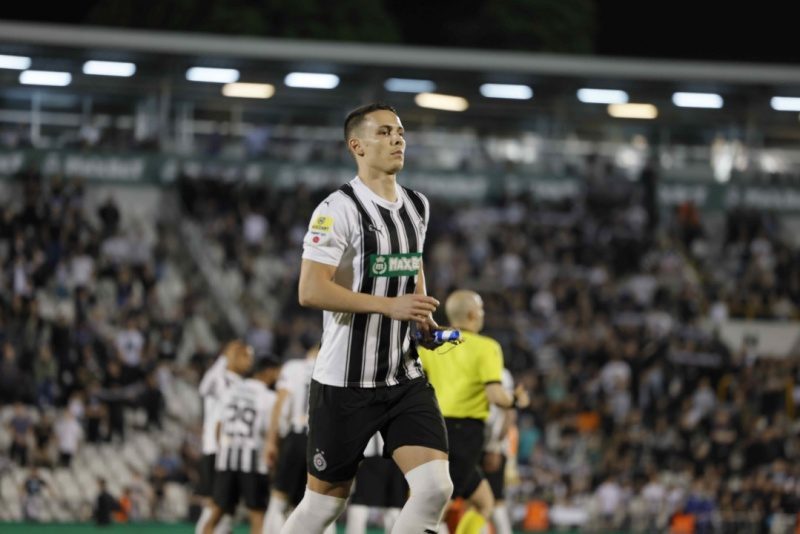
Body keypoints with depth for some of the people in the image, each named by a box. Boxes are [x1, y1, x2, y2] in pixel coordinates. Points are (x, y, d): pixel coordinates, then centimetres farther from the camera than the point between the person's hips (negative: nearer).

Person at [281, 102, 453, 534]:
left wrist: (423, 319, 10)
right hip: (344, 382, -6)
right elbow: (310, 291, -22)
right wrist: (390, 306, -26)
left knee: (435, 487, -12)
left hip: (405, 378, 6)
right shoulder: (338, 209, -14)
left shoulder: (417, 207, 10)